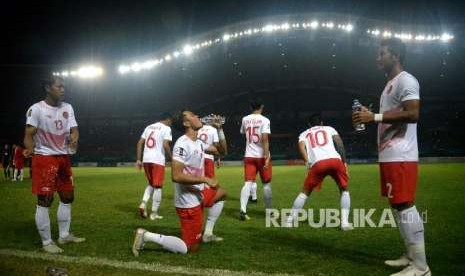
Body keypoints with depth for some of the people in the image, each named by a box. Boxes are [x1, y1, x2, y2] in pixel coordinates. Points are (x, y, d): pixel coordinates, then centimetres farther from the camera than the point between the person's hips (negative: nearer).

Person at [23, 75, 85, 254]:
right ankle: (46, 242, 5)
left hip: (63, 157, 7)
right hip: (44, 158, -7)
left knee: (68, 197, 13)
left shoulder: (68, 108, 7)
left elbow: (74, 129, 2)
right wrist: (30, 149, -35)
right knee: (45, 200, -5)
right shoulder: (36, 109, -12)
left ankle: (64, 235, 26)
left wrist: (74, 138, -22)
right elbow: (29, 134, -15)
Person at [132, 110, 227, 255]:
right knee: (190, 248, -4)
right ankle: (146, 236, -2)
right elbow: (176, 176, -29)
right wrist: (205, 179, -25)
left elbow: (221, 151, 21)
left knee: (221, 193, 30)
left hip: (198, 196, 9)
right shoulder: (182, 144, -21)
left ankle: (207, 234, 28)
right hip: (188, 203, -9)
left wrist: (219, 129, 9)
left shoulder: (199, 143, 8)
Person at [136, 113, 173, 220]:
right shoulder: (166, 128, -2)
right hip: (158, 160, -6)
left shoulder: (149, 127, 17)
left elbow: (140, 143, 12)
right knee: (157, 187, 4)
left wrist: (138, 159, 14)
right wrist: (172, 159, -4)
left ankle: (144, 203, 0)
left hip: (146, 160, 6)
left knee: (151, 184, 21)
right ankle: (154, 213, 7)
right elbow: (165, 145, -14)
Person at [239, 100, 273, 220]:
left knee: (248, 183, -2)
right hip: (262, 156, -3)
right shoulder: (264, 120, -9)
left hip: (249, 156, 3)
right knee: (266, 184, 10)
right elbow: (265, 140, -17)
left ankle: (243, 210, -16)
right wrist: (267, 157, -18)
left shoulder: (245, 119, 6)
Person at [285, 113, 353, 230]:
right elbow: (339, 142, 11)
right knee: (344, 190, 22)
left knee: (305, 192, 19)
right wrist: (344, 161, 7)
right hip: (335, 160, 0)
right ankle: (345, 222, 10)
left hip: (318, 163, 0)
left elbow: (301, 147, 7)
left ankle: (289, 221, 19)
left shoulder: (304, 134, 30)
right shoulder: (329, 129, 29)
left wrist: (308, 163, -2)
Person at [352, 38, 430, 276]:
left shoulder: (405, 80, -9)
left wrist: (374, 117, -20)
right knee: (397, 204, 14)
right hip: (389, 155, 11)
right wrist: (370, 117, 14)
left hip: (400, 156, -11)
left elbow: (412, 114, -21)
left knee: (404, 205, -11)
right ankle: (410, 256, 23)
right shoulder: (390, 84, 22)